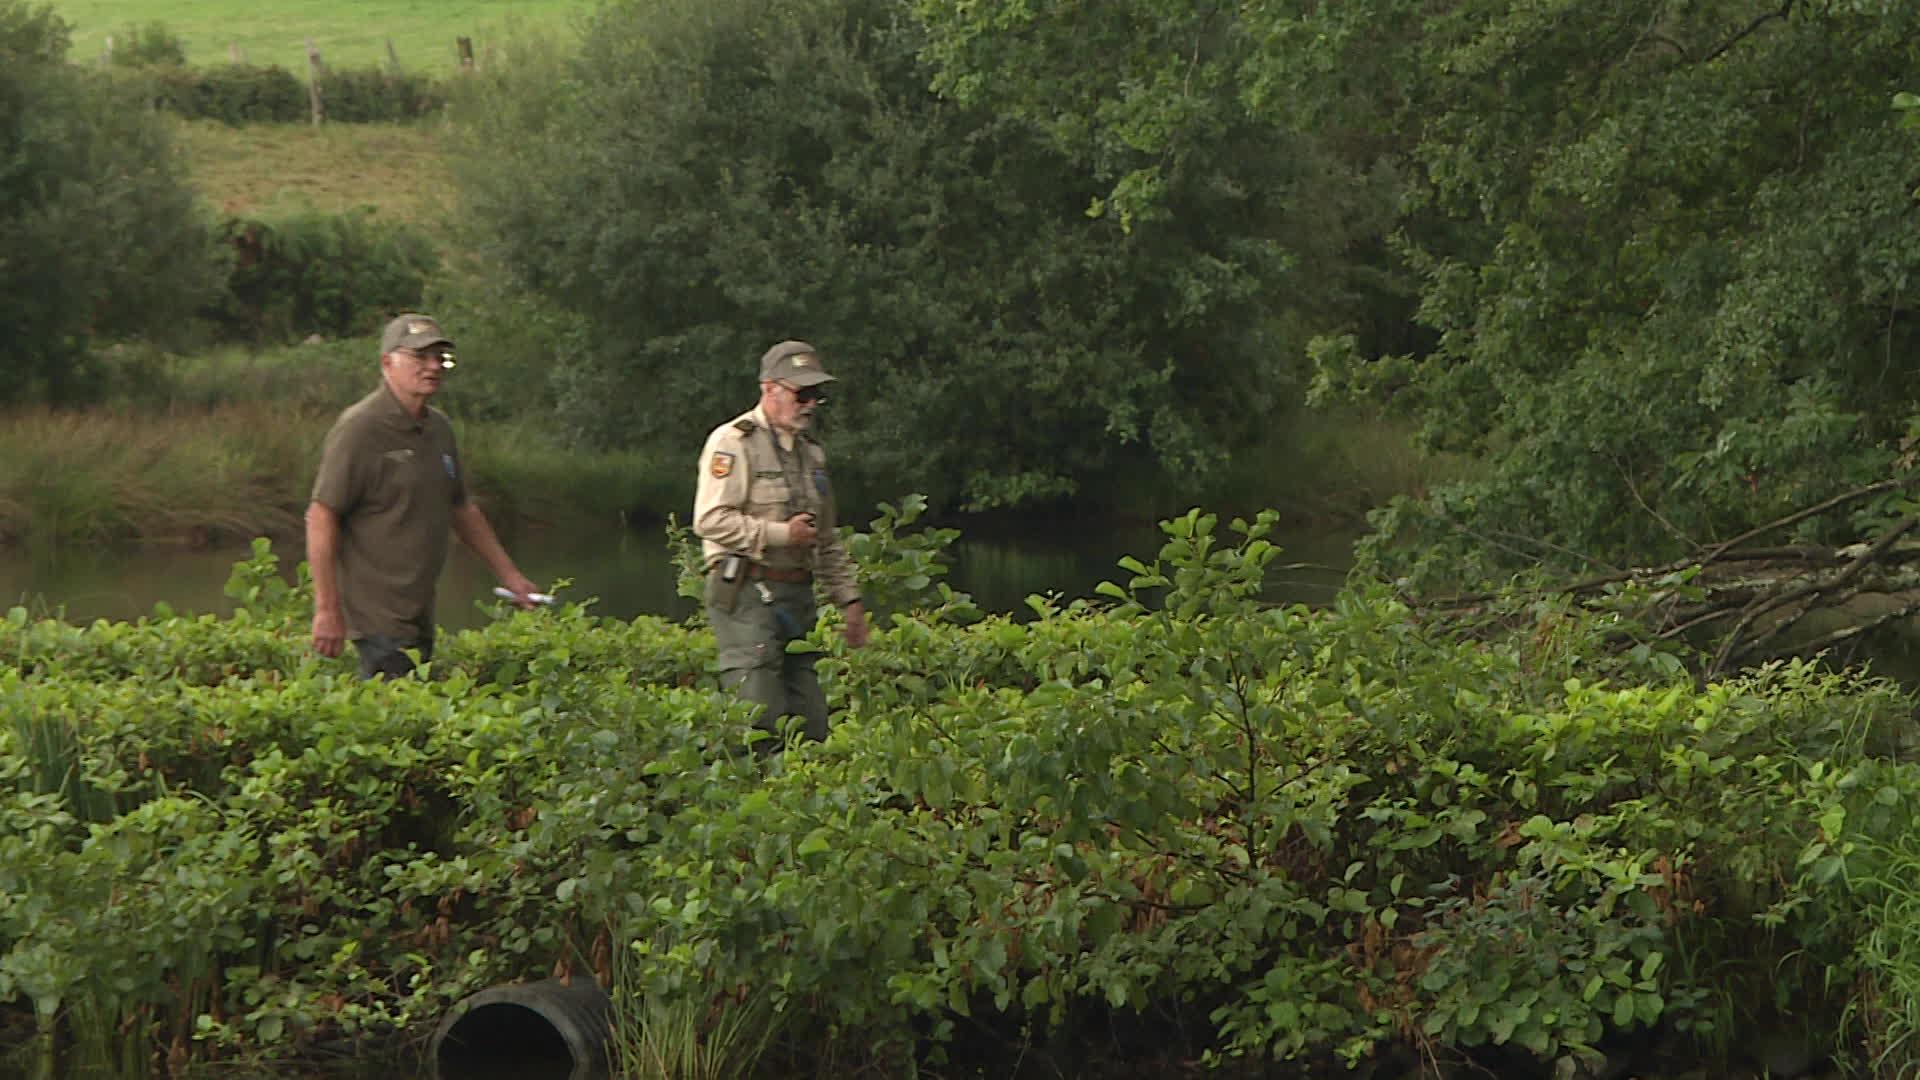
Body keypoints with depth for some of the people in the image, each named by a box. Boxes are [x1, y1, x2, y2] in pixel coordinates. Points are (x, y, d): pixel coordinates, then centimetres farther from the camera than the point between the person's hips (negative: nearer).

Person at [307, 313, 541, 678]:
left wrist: (508, 573, 25)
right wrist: (327, 609, -19)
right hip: (378, 617, -8)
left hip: (419, 616, 8)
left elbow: (462, 509, 26)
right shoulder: (360, 428, -12)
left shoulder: (438, 427, 14)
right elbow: (321, 517, -15)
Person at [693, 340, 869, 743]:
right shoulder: (733, 442, -5)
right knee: (759, 724, -14)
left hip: (797, 599, 8)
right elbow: (710, 520, -17)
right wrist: (783, 533, -14)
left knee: (810, 722, 4)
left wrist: (848, 598, 23)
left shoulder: (810, 452, 22)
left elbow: (828, 540, 29)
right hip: (747, 594, -8)